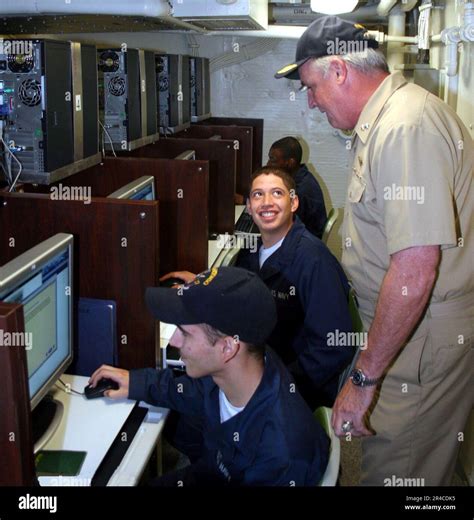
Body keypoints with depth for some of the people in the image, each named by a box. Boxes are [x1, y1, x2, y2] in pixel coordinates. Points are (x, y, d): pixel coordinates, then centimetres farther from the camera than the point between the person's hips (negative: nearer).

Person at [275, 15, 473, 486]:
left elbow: (414, 270, -29)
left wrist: (365, 377, -22)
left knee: (396, 471, 1)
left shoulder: (406, 128, -23)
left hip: (425, 338, -10)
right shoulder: (382, 119, 12)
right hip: (405, 325, 10)